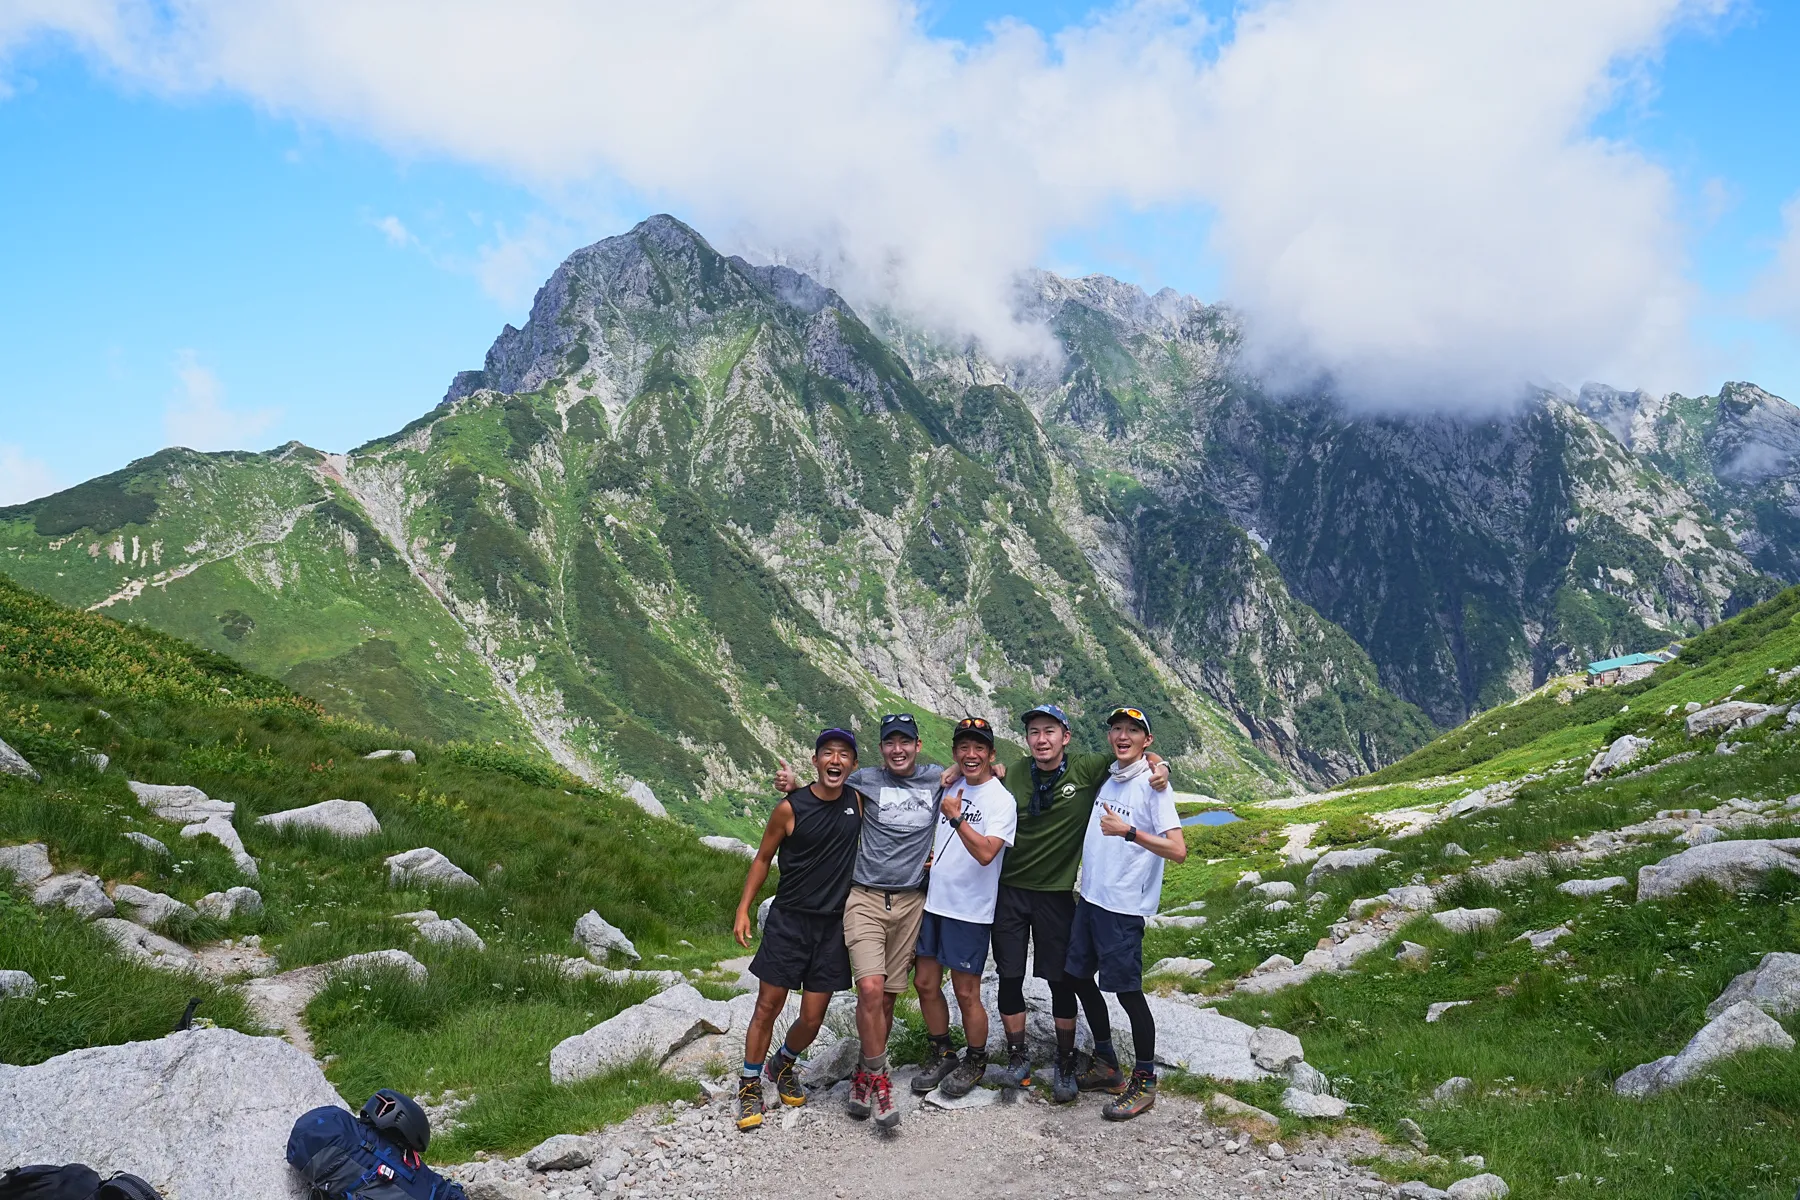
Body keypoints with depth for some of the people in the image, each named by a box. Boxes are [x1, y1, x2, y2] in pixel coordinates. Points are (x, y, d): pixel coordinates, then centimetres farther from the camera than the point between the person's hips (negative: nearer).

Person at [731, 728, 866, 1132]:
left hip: (833, 925, 2)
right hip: (789, 920, -2)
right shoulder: (790, 807, -8)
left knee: (812, 1019, 5)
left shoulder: (858, 801, 0)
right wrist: (743, 909, -2)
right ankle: (750, 1084, 20)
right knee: (768, 1006, 1)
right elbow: (763, 858, 3)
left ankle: (783, 1065, 35)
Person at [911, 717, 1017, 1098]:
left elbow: (986, 853, -27)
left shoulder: (1001, 801, -13)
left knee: (966, 994, 4)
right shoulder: (950, 789, 8)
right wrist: (929, 858, 6)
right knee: (926, 983, 13)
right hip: (933, 902, 7)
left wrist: (956, 817, -28)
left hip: (969, 910, -7)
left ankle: (975, 1062, 25)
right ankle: (941, 1055, 31)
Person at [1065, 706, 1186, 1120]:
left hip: (1123, 905, -8)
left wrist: (1129, 832, -30)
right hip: (1090, 897, 8)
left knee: (1127, 990, -1)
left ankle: (1144, 1083, 15)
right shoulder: (1107, 778, 10)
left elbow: (1178, 851, -19)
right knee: (1079, 977, 15)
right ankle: (1105, 1062, 33)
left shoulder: (1151, 785, -12)